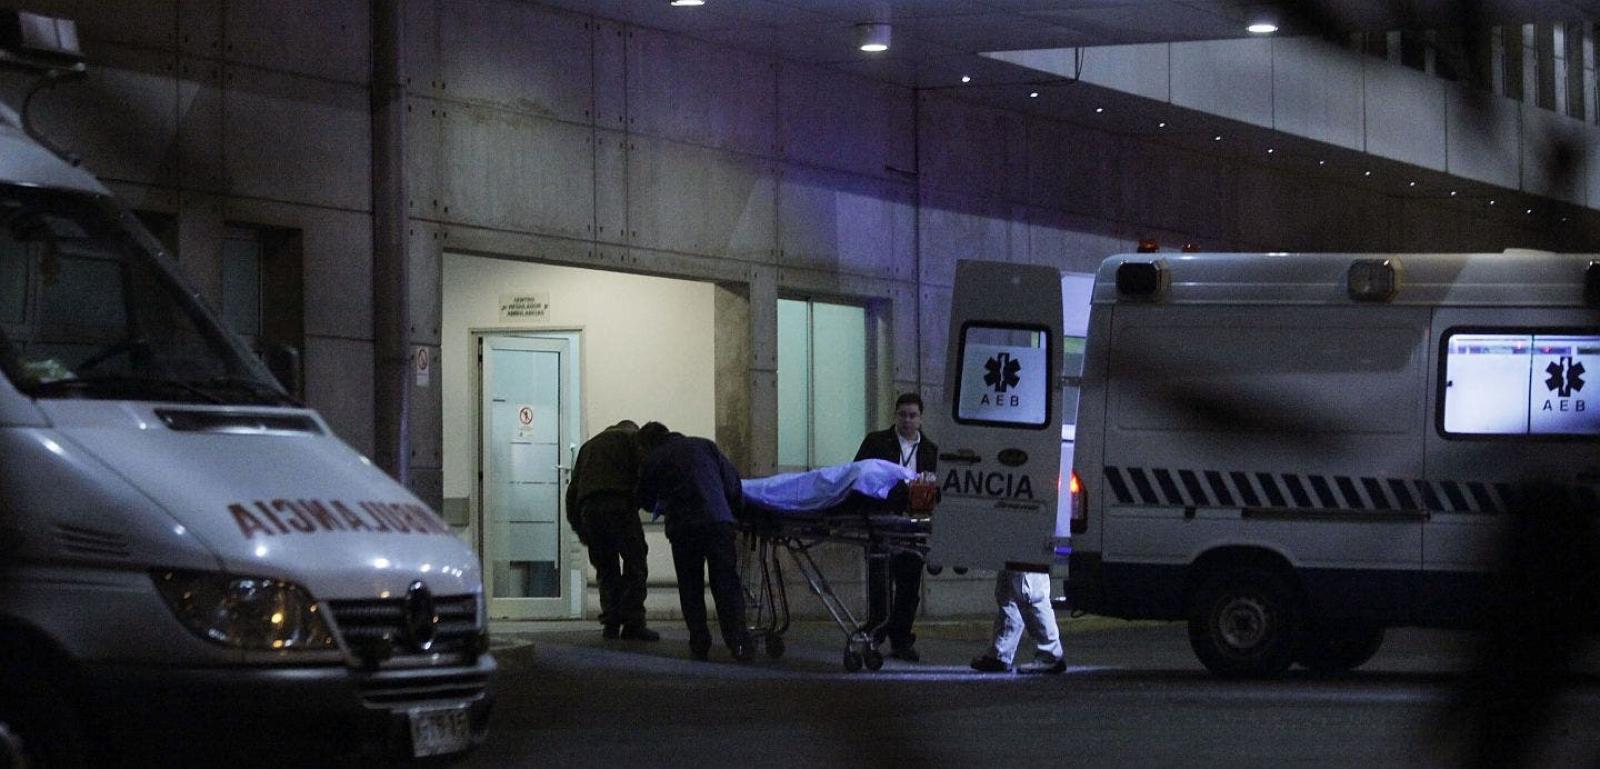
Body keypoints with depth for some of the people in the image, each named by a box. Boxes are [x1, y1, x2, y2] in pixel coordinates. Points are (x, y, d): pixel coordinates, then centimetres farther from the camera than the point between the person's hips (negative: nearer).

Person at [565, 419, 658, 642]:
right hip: (619, 504, -5)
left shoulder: (589, 445, 32)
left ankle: (610, 623, 4)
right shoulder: (633, 438, 16)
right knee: (635, 564, -1)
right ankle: (632, 622, -9)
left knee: (606, 568, 12)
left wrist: (578, 527, 26)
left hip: (588, 508, 5)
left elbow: (573, 488, 26)